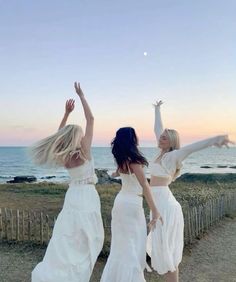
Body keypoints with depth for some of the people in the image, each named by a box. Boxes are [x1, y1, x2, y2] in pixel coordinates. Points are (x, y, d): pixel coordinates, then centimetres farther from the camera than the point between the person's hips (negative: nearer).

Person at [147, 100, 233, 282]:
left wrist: (214, 140, -48)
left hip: (164, 204, -9)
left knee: (164, 250, -2)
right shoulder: (163, 152, 9)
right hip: (160, 203, 9)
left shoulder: (173, 156, -11)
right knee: (162, 247, 18)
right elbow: (157, 128, 22)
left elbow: (192, 147, -31)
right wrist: (157, 110, 35)